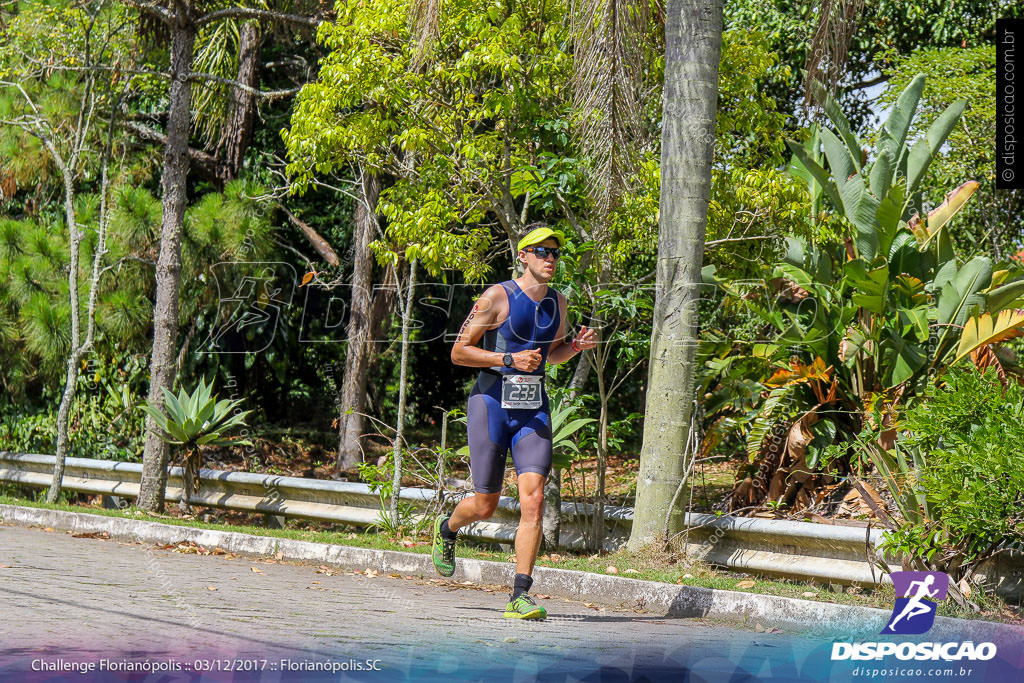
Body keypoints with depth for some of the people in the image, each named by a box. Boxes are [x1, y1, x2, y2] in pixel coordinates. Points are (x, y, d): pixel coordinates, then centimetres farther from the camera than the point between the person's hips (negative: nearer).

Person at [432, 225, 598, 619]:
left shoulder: (558, 302, 10)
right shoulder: (498, 297, -8)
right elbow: (459, 352, -7)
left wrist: (576, 346, 5)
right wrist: (509, 360, -17)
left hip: (534, 409, 4)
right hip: (491, 404, -4)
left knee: (533, 501, -13)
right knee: (485, 506, 4)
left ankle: (519, 595, -12)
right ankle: (446, 530, 41)